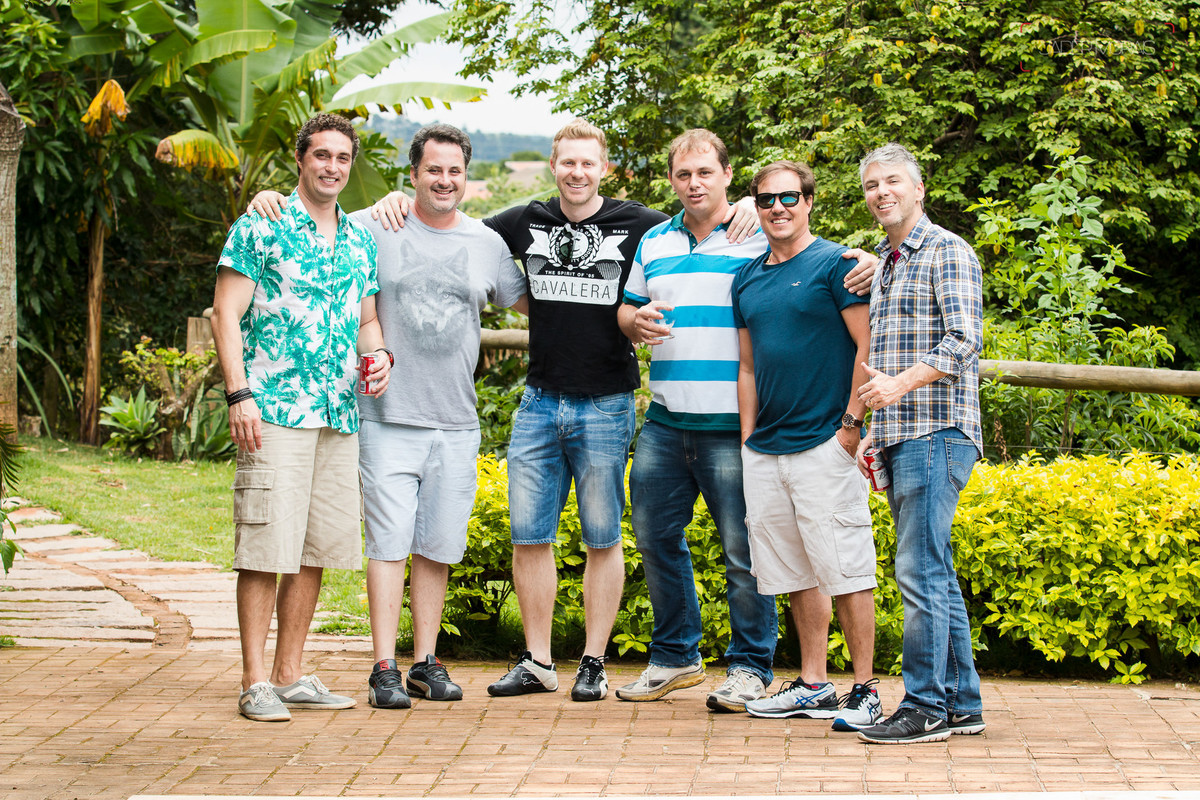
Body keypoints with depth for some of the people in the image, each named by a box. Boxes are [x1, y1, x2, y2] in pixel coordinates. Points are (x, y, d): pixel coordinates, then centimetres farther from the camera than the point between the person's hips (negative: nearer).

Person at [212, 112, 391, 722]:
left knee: (316, 550, 8)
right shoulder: (260, 227, -1)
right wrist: (239, 394, -14)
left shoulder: (360, 240, 17)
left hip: (340, 416, 6)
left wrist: (381, 357, 3)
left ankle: (290, 674, 17)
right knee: (266, 548, -7)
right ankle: (256, 683, -2)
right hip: (273, 412, -6)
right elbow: (227, 313, -5)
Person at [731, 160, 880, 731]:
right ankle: (813, 685, 19)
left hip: (824, 444, -7)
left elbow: (869, 347, -8)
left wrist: (851, 423, -13)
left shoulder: (835, 264, -4)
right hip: (764, 450, 7)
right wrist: (747, 439, 13)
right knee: (796, 575, 11)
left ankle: (864, 689, 0)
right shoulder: (747, 279, 15)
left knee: (845, 571, -5)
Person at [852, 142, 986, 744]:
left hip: (937, 433, -9)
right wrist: (873, 430, 20)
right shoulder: (882, 266, 22)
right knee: (935, 574, 10)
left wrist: (900, 383, -27)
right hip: (901, 438, 9)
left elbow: (963, 342, -17)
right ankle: (962, 704, 14)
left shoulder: (948, 252, -5)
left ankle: (926, 708, -9)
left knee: (919, 569, -12)